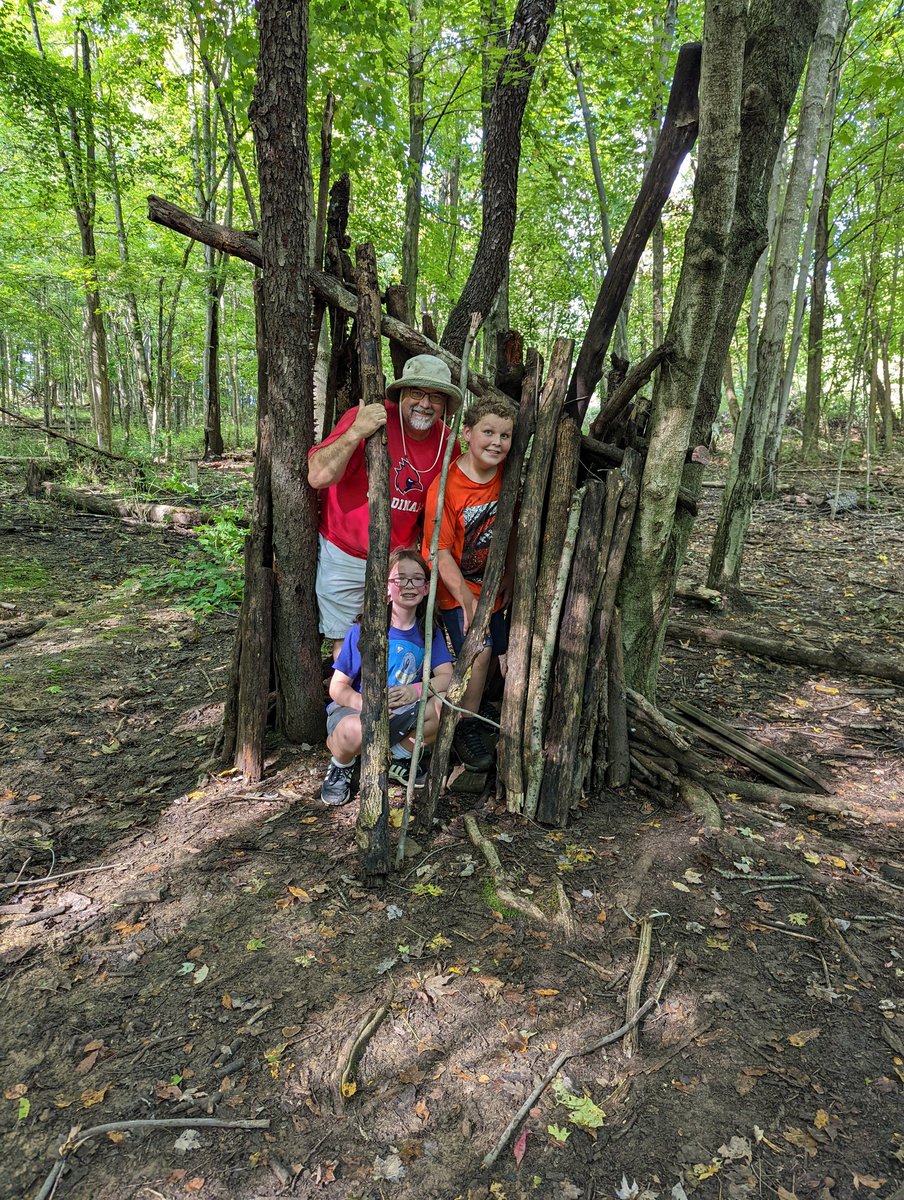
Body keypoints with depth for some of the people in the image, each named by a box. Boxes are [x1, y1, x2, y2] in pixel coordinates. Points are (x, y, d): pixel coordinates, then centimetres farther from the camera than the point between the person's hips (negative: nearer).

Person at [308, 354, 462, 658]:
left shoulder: (445, 440, -2)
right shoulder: (366, 418, -18)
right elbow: (318, 477, -26)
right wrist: (356, 433, -36)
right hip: (345, 557, -4)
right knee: (346, 643, 7)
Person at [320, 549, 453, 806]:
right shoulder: (363, 630, -13)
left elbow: (447, 676, -10)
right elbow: (337, 686, -11)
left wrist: (416, 690, -29)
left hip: (401, 716, 4)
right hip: (354, 710, -4)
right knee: (355, 730, -40)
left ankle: (399, 757, 2)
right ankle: (340, 766, -1)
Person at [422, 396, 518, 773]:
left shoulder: (506, 477, -5)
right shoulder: (446, 486, -22)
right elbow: (440, 551, -20)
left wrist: (509, 577, 4)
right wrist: (467, 598, -24)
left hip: (490, 583, 6)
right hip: (456, 586, -6)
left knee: (498, 650, 10)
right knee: (479, 650, -16)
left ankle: (474, 707, 35)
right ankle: (465, 729, 3)